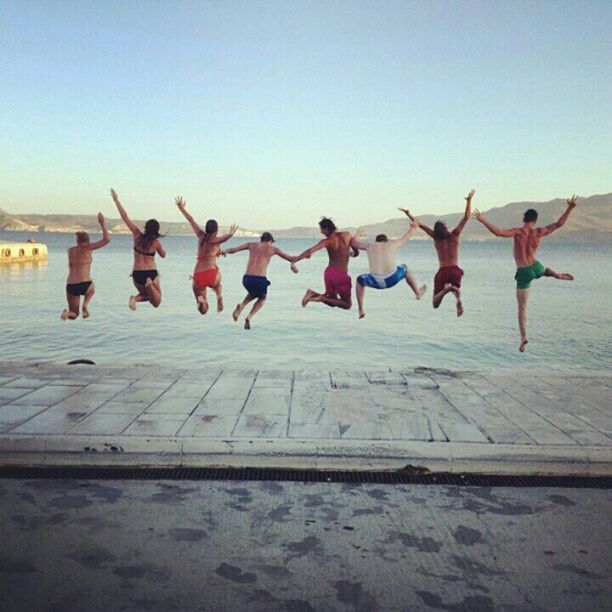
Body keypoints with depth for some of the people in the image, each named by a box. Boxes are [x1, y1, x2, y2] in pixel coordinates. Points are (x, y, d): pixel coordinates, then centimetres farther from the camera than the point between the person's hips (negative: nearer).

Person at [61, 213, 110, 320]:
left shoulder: (70, 250, 11)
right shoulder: (87, 248, -1)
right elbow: (106, 240, -3)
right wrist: (102, 223, 5)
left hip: (71, 286, 3)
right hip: (84, 285, -3)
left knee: (74, 315, 19)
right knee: (91, 288, 37)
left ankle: (68, 312, -18)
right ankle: (85, 305, 8)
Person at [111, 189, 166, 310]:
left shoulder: (137, 235, -6)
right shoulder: (156, 243, -9)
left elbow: (125, 217, -3)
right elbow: (163, 255, 11)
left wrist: (116, 200, 2)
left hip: (137, 274, 3)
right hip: (151, 273, -3)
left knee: (146, 294, 28)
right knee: (156, 302, 6)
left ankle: (136, 298, -8)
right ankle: (150, 285, -24)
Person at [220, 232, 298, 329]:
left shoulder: (251, 245, 16)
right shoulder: (273, 249, 11)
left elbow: (232, 250, 18)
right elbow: (291, 258, 15)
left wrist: (224, 251, 33)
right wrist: (293, 264, 30)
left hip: (247, 278, 3)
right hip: (260, 280, -3)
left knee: (253, 294, 36)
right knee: (262, 299, 28)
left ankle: (241, 305, 7)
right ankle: (249, 317, 5)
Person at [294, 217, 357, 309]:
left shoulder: (327, 241, -5)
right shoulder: (347, 235, -3)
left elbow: (310, 251, -18)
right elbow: (356, 252, 9)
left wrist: (294, 260, -20)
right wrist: (353, 253, 32)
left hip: (329, 272, 3)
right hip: (341, 275, -3)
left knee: (333, 300, 24)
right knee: (347, 304, 9)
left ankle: (313, 294, -2)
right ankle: (323, 298, -11)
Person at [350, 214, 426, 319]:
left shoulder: (370, 245, 14)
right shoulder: (392, 244, 15)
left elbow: (353, 243, 23)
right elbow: (405, 238, 33)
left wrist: (357, 235, 45)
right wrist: (413, 228, 52)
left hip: (377, 282, -1)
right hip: (392, 279, 1)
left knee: (360, 280, 31)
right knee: (404, 269, 35)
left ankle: (361, 310, 22)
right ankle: (418, 293, 53)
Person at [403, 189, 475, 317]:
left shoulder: (436, 238, 0)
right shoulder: (454, 235, -2)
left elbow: (420, 224, 6)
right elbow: (466, 217, 3)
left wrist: (408, 214, 16)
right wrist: (469, 200, 12)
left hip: (442, 272, -1)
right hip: (455, 270, 1)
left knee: (435, 303, 6)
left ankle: (446, 289, -29)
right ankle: (458, 299, -15)